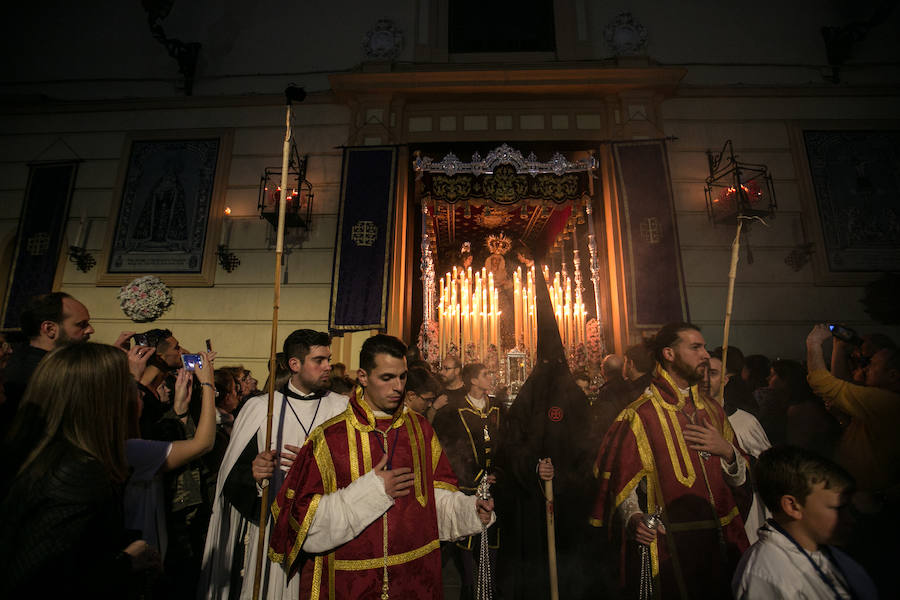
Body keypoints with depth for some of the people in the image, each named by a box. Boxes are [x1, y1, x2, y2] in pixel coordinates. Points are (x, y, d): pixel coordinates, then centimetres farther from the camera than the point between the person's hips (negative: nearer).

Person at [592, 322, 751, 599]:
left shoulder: (712, 410, 9)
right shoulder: (640, 415, -11)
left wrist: (726, 450, -8)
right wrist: (633, 519, -30)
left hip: (720, 543, 6)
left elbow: (740, 479, 11)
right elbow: (623, 481, -12)